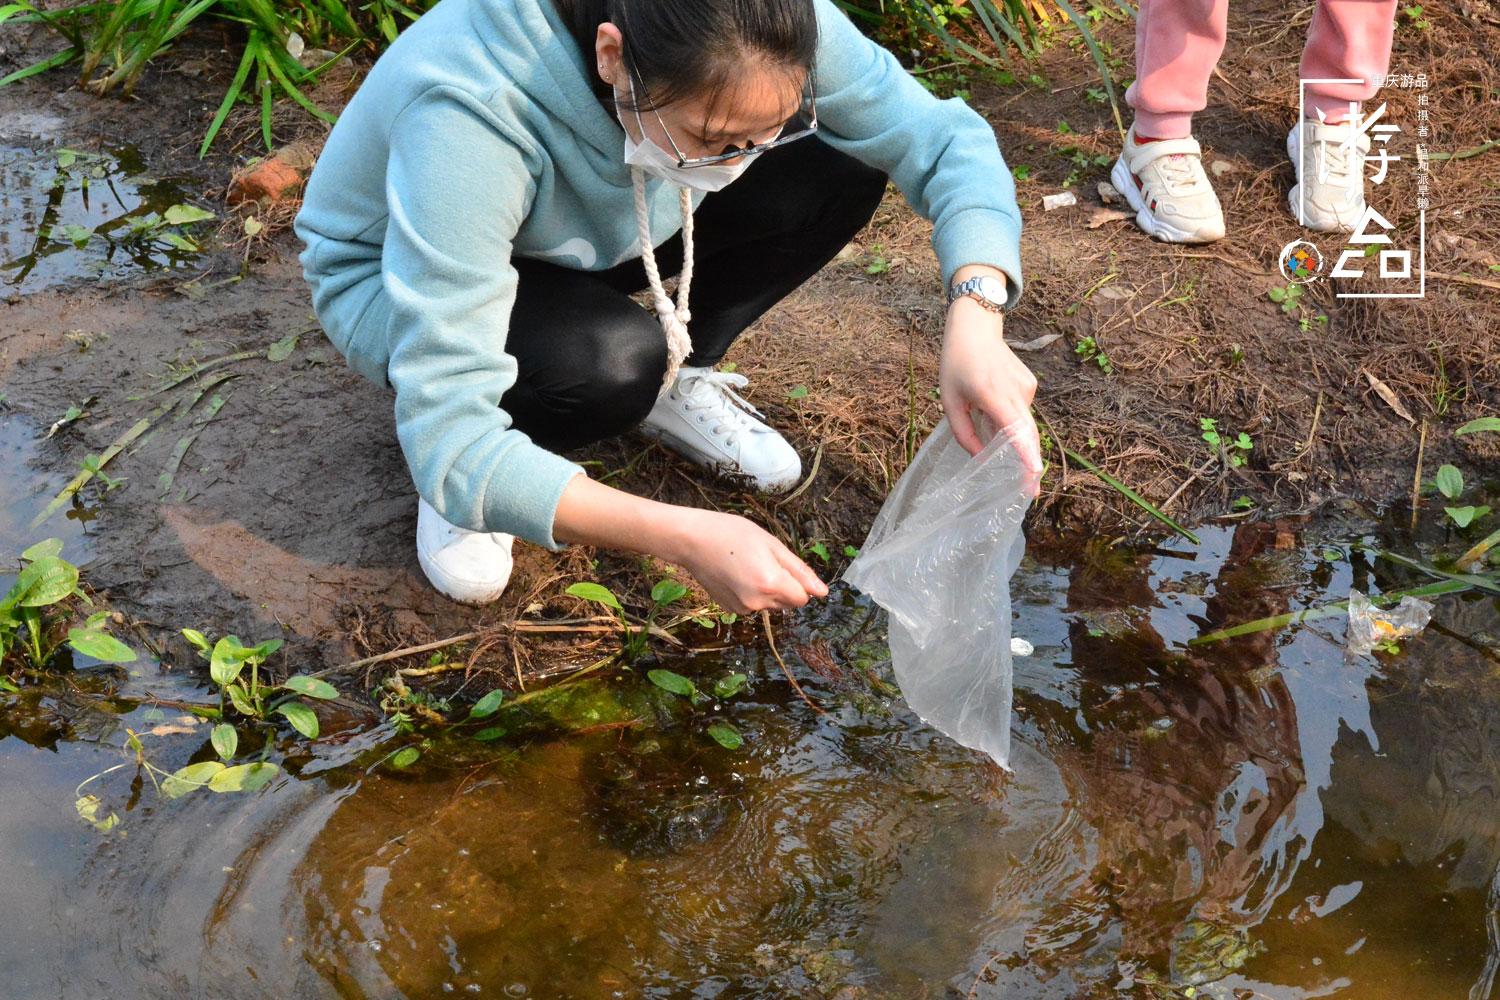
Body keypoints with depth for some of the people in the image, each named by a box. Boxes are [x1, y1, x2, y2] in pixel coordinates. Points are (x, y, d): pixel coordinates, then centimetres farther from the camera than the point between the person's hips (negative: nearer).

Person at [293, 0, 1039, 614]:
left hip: (580, 241, 5)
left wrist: (975, 311, -40)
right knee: (615, 361, -37)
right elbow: (449, 443, -43)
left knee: (841, 170, -18)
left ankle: (677, 381, 5)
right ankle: (462, 490, -4)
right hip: (395, 283, -4)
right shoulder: (469, 112, -43)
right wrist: (687, 538, -50)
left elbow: (942, 135, -21)